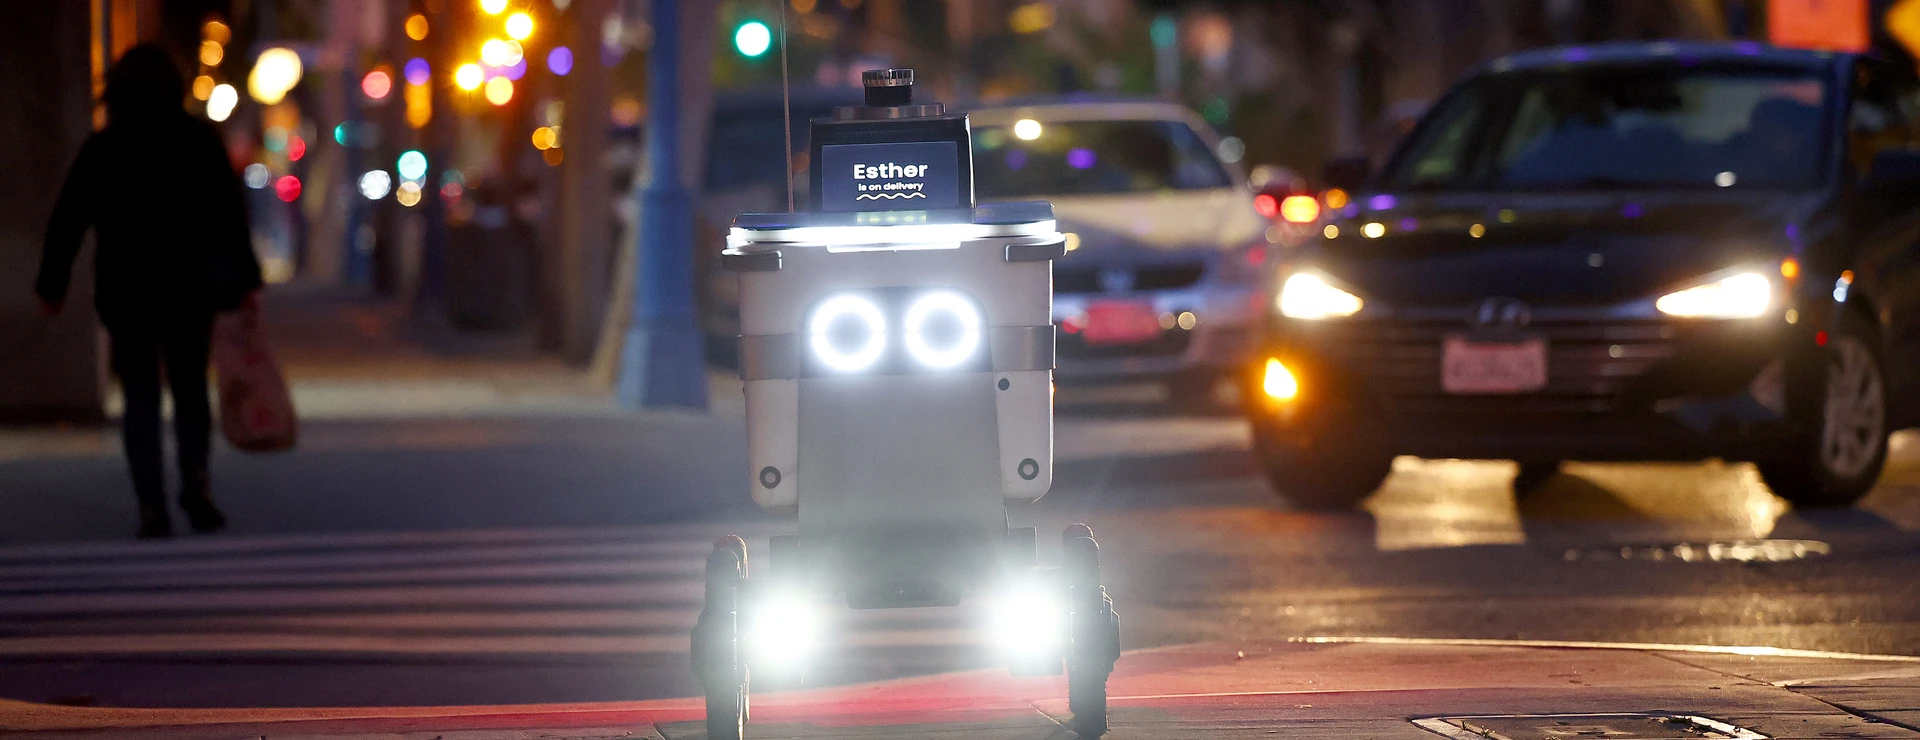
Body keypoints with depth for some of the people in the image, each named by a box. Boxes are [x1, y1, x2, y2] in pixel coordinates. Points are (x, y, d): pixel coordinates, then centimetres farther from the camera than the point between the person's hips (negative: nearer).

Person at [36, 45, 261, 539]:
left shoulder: (101, 148, 0)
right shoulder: (199, 140, 1)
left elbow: (67, 221, 0)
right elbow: (230, 215, -4)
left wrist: (51, 285, 9)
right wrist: (245, 280, -2)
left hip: (125, 294, 0)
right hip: (190, 291, 0)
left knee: (141, 400, 5)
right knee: (190, 390, 16)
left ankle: (153, 509, -6)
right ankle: (196, 483, -3)